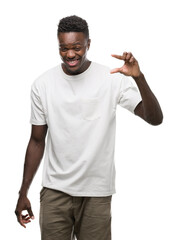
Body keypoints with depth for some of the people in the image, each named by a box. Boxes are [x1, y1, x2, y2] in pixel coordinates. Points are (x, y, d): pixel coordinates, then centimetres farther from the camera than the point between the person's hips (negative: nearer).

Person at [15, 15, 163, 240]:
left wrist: (139, 78, -31)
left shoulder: (113, 79, -7)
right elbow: (37, 141, 5)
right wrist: (23, 193, 5)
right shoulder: (42, 84, -2)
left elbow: (155, 119, -15)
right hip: (55, 191, 1)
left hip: (97, 192, -1)